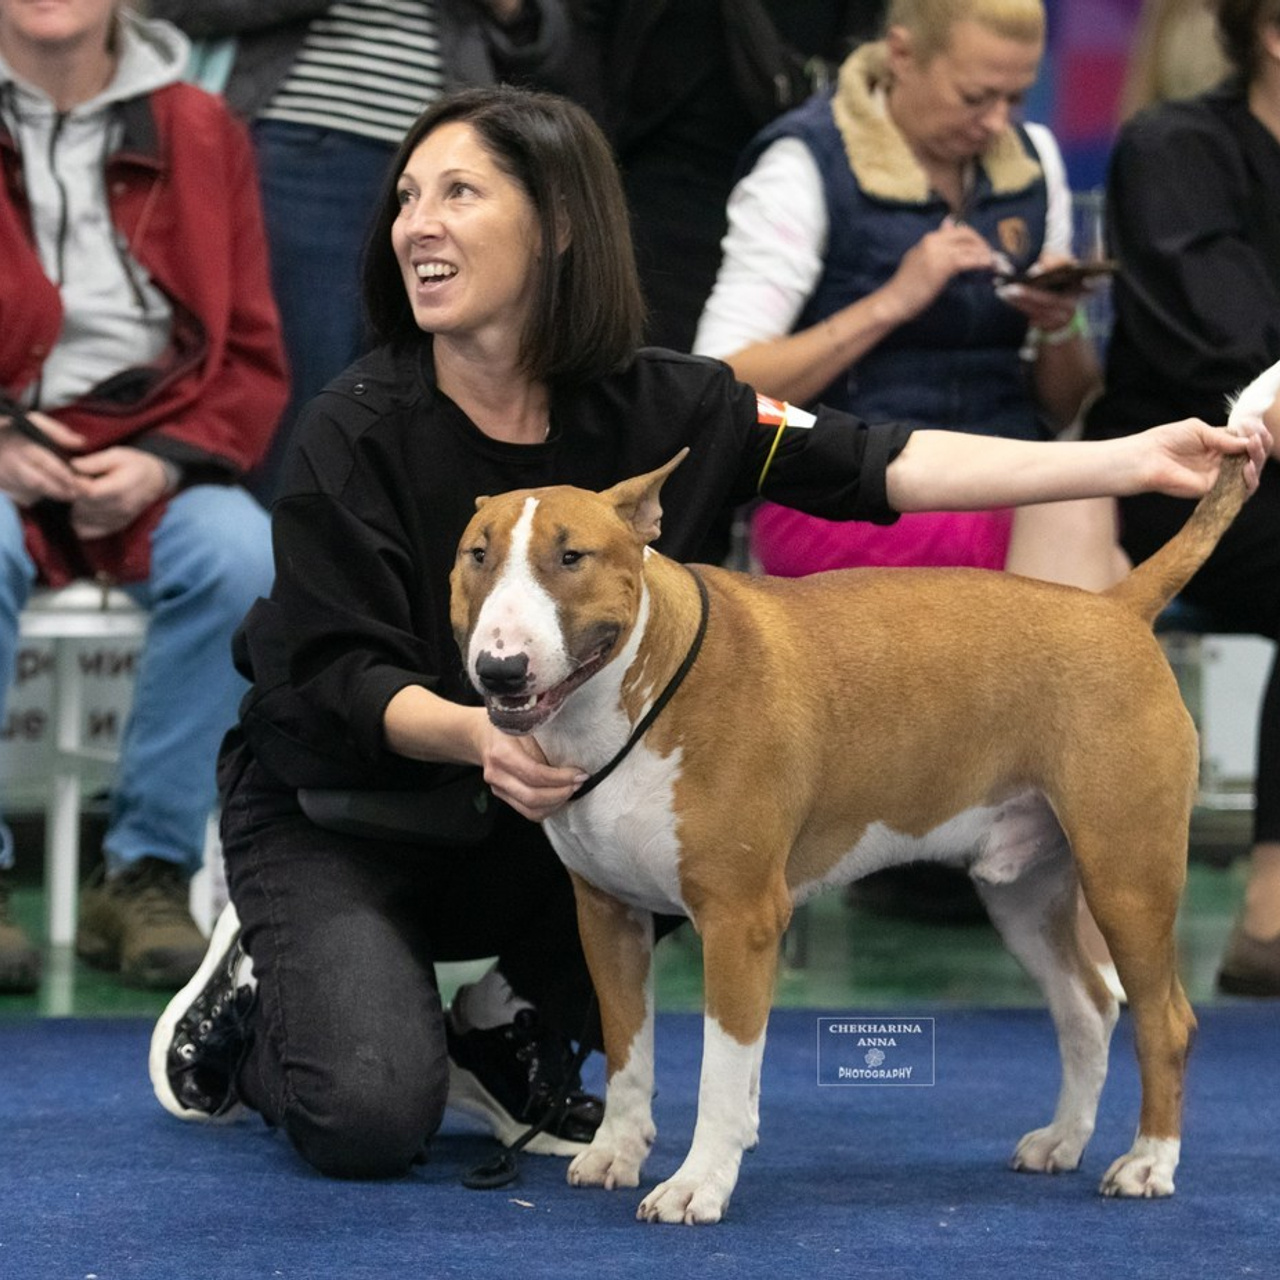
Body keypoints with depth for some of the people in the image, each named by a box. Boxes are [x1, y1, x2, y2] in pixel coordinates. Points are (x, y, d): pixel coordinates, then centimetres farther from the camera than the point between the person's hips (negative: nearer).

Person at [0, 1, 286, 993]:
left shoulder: (200, 133, 8)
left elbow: (252, 358, 8)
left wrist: (162, 462, -11)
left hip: (145, 458, 2)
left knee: (243, 556, -29)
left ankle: (148, 874, -14)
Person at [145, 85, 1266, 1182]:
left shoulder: (653, 409, -8)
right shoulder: (356, 430, -17)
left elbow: (887, 466, -12)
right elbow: (338, 676, -18)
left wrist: (1134, 461, -19)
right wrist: (473, 732, -40)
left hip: (531, 812, 4)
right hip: (336, 815, -4)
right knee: (372, 1119, -26)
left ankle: (513, 1031, 0)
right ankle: (254, 997, 10)